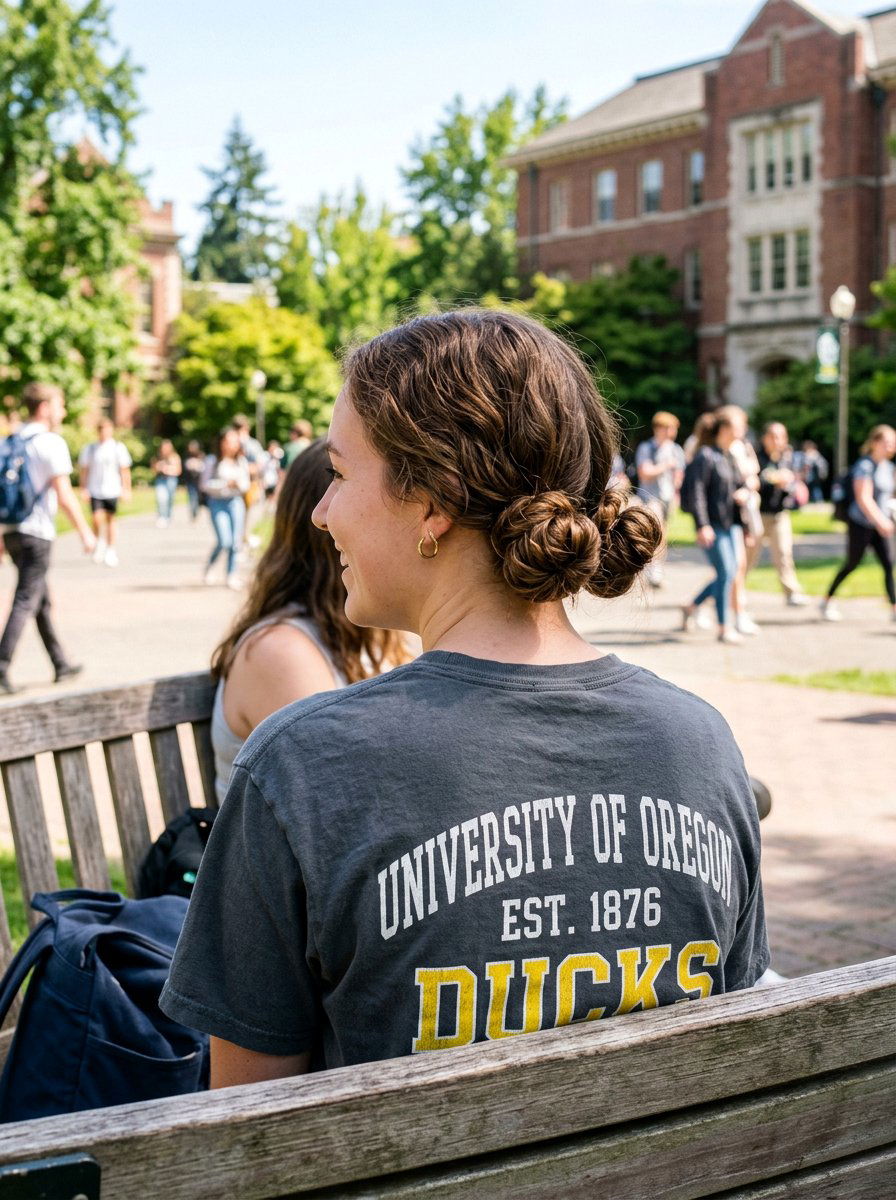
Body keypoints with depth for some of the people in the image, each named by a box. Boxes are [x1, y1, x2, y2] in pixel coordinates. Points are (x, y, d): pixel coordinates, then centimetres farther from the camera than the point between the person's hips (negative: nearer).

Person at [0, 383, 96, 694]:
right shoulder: (51, 443, -11)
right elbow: (64, 495, -14)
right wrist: (85, 532, -6)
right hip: (36, 532, -8)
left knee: (42, 600, 16)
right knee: (25, 601, -7)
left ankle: (61, 664, 25)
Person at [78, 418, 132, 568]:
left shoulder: (119, 448, 2)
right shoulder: (90, 449, 5)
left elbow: (125, 470, 3)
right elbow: (84, 470, 8)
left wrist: (126, 490, -1)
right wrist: (84, 489, 1)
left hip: (112, 490, 0)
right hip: (95, 491, 0)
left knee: (110, 520, 6)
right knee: (97, 519, -11)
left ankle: (111, 550, 18)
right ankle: (100, 542, 16)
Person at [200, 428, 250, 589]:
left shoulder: (241, 462, 7)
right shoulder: (213, 461, -3)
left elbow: (246, 485, 11)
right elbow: (204, 484, -6)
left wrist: (238, 484, -12)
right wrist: (225, 483, -14)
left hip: (236, 502, 3)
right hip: (217, 503, -3)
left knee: (236, 541, -1)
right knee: (224, 541, -12)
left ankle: (231, 575, 13)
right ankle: (210, 566, 15)